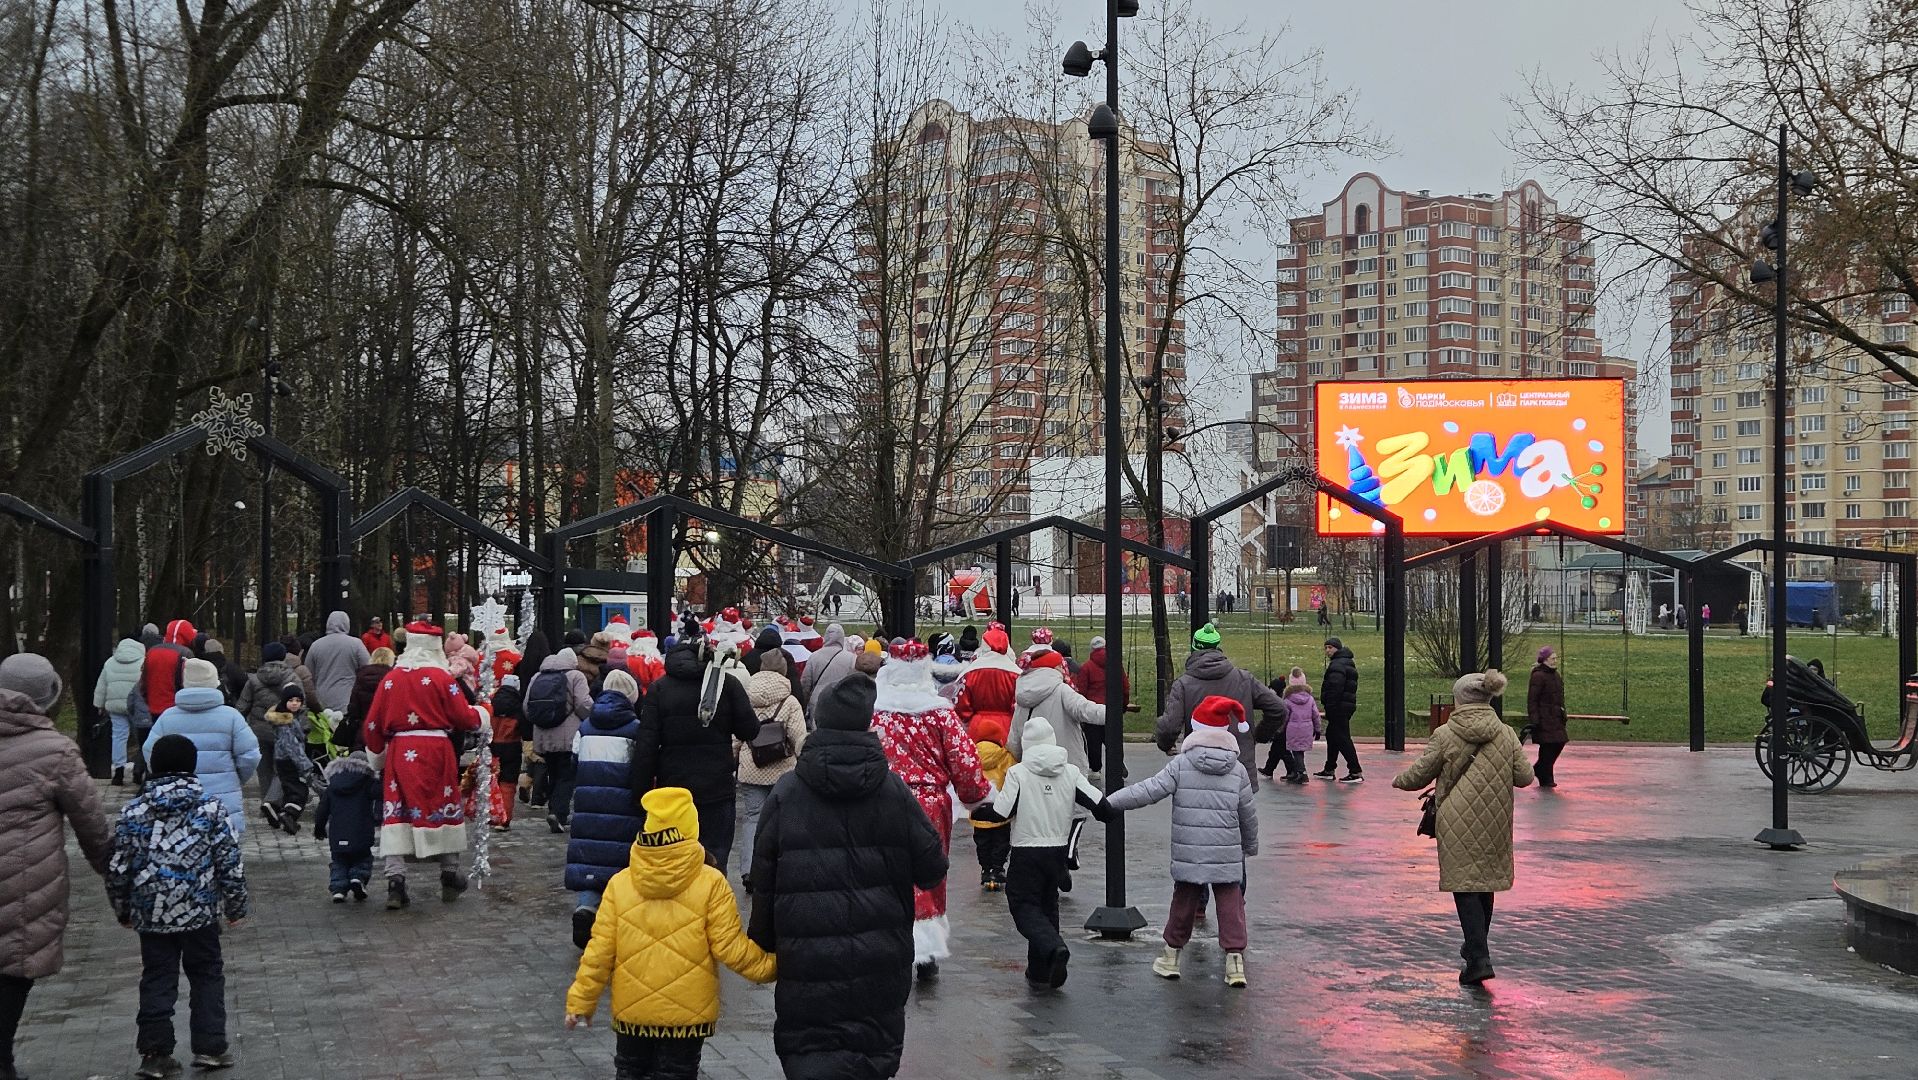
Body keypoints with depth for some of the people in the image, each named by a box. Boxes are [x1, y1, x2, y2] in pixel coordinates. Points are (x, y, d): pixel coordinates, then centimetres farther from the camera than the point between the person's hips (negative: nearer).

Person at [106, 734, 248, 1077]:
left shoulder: (134, 809, -3)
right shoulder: (210, 807, -6)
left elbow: (118, 867, 1)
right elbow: (230, 863, -5)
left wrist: (122, 909, 15)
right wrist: (236, 906, 7)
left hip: (151, 915, 1)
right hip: (199, 911, -1)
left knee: (157, 981, 10)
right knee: (207, 976, 12)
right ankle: (210, 1047, 10)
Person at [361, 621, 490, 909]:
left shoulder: (391, 678, 3)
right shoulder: (441, 677, -6)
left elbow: (373, 723, 6)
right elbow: (463, 717, -4)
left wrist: (378, 753, 22)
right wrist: (481, 713, 17)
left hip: (400, 752, 2)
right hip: (436, 750, -2)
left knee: (396, 813, 3)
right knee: (444, 809, 12)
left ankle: (395, 880, -6)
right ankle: (450, 873, 22)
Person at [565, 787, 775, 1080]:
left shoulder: (619, 883, -5)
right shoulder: (710, 884, -12)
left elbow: (599, 951, -4)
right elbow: (730, 947, -11)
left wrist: (580, 1001, 5)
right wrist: (770, 964, 4)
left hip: (631, 1011, 2)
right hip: (688, 1013, -2)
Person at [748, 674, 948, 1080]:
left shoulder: (786, 793, -6)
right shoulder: (894, 791, -3)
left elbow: (763, 880, -2)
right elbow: (931, 868, 0)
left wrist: (762, 941, 11)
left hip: (807, 959, -2)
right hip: (881, 963, 2)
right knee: (877, 1047, 16)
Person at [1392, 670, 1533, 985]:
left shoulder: (1444, 735, -8)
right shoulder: (1506, 735, 0)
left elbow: (1419, 775, -1)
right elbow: (1524, 776, 4)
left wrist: (1399, 781, 21)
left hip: (1458, 823, -4)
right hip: (1494, 824, 4)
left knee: (1465, 887, -2)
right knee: (1485, 883, 19)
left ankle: (1479, 958, -14)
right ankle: (1476, 946, 34)